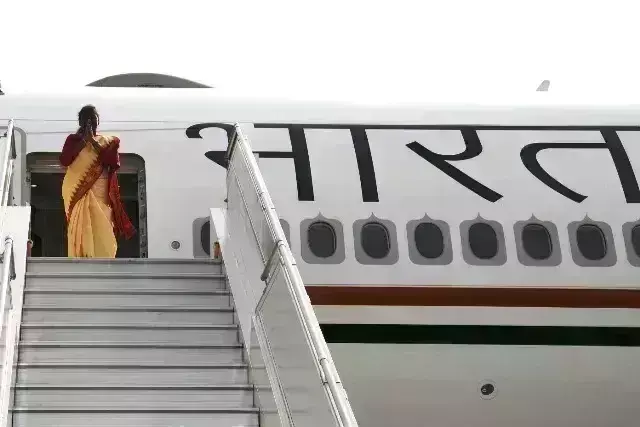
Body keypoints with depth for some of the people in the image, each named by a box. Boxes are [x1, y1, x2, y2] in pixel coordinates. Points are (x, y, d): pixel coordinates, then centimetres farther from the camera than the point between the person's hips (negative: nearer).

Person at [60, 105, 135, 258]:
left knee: (102, 238, -6)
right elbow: (64, 161, -8)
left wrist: (93, 142, -10)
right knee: (79, 234, -6)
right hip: (78, 195, -1)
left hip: (100, 195, 1)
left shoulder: (108, 142, 10)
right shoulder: (73, 140, 8)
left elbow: (114, 163, -7)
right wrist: (82, 141, -10)